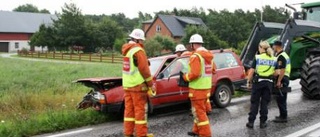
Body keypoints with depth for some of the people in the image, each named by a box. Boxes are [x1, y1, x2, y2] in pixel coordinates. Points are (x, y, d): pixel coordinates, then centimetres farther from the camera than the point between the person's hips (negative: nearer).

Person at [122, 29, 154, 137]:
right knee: (140, 110, -1)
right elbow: (144, 69, -15)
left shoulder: (126, 49, 11)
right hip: (138, 85, -8)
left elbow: (131, 66, 8)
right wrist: (150, 84, -8)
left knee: (129, 109, 11)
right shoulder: (138, 50, -16)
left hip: (127, 85, 8)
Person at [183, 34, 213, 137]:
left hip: (197, 88, -9)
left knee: (199, 112, -1)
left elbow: (194, 73, -25)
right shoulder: (208, 55, 10)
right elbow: (213, 70, 17)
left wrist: (185, 77, -9)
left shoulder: (195, 56, -19)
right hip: (206, 87, 9)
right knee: (199, 110, 20)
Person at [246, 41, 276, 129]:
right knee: (264, 103, 10)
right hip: (269, 82, 2)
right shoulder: (274, 59, 4)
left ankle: (251, 122, 8)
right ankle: (263, 122, 13)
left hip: (258, 82, -2)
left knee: (254, 103, 6)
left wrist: (249, 82, 1)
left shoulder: (257, 57, -5)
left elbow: (251, 71, -8)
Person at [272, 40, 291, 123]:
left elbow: (282, 70, -23)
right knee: (282, 98, 16)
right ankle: (283, 115, 25)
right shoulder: (284, 55, 18)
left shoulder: (281, 56, -16)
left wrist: (279, 81, -23)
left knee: (280, 98, -6)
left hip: (282, 79, -11)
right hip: (285, 78, 11)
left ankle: (283, 117, -1)